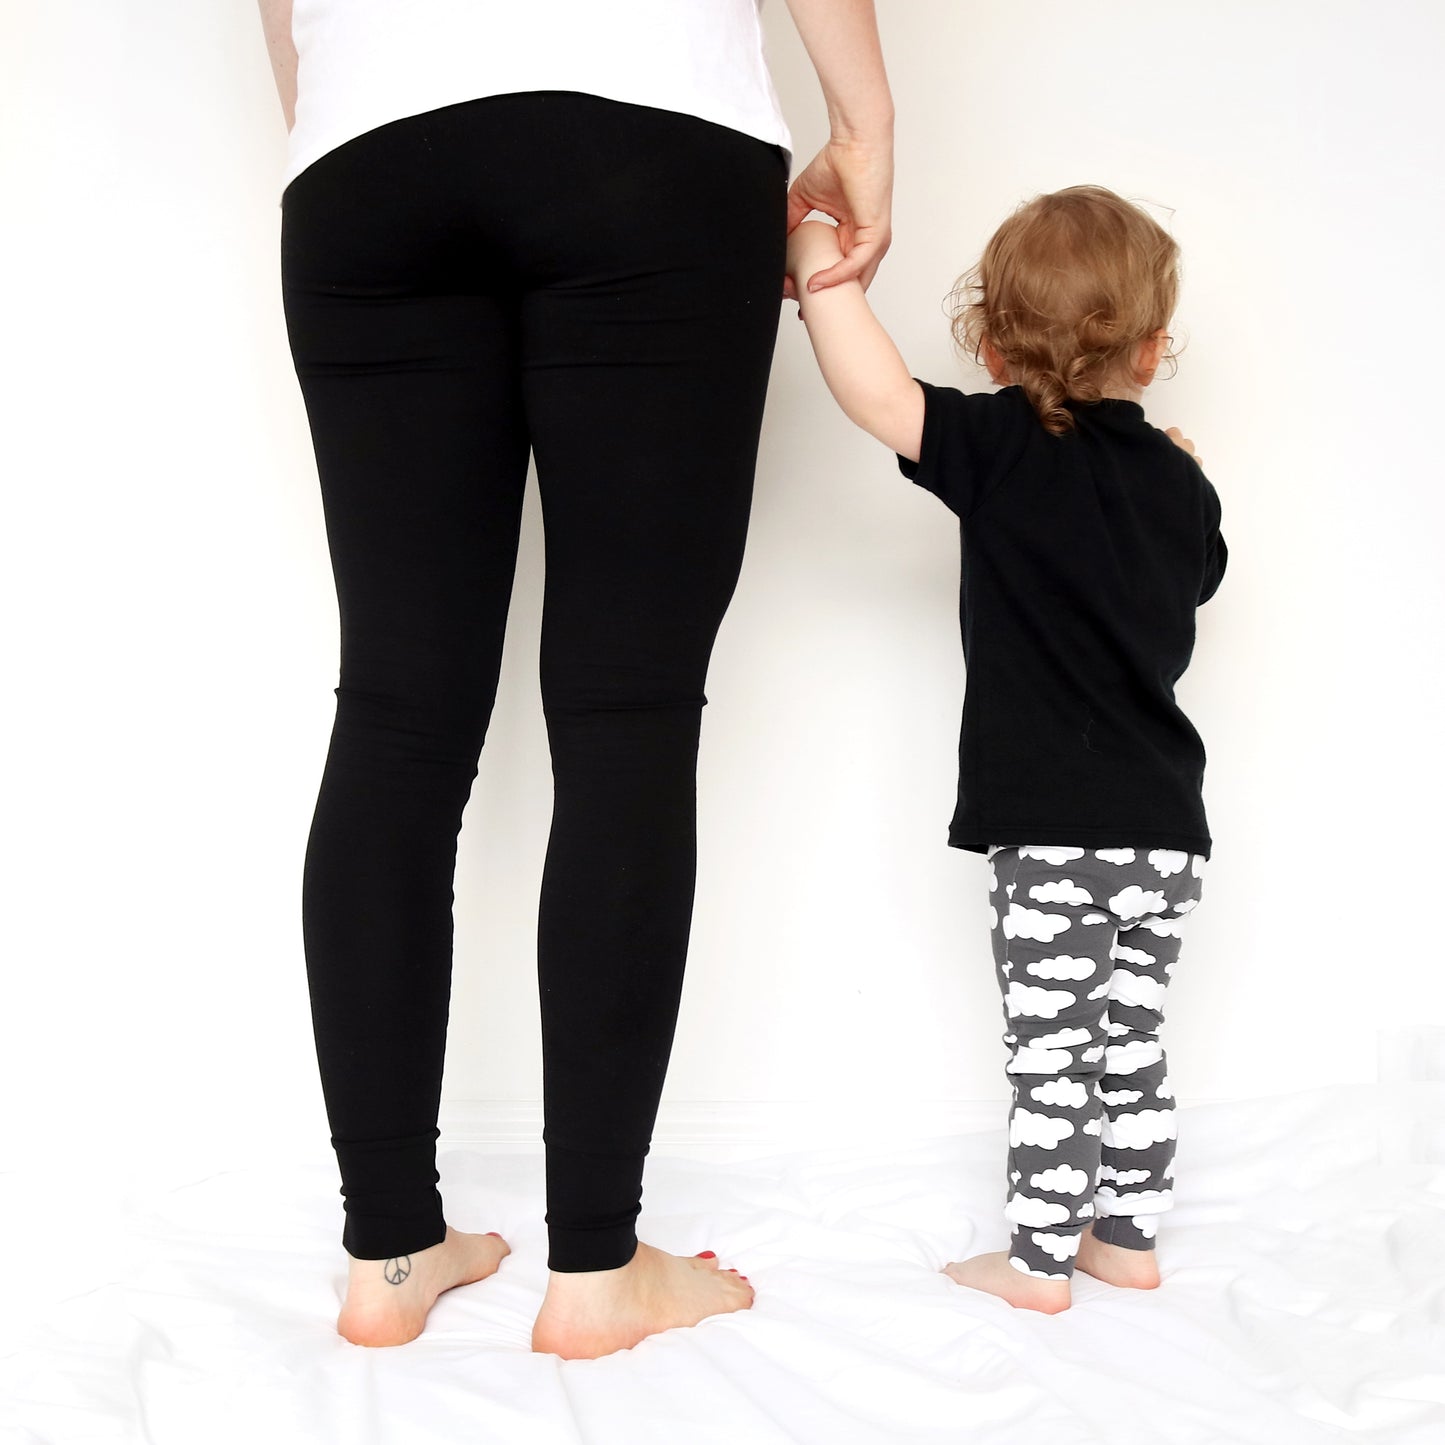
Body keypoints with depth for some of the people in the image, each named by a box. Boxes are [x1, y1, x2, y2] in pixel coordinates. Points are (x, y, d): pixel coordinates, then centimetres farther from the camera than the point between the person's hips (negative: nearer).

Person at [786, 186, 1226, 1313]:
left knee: (1052, 1046, 3)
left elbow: (877, 392, -22)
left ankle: (1038, 1258, 13)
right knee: (1132, 1039, 16)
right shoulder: (1180, 479, 8)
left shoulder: (1003, 446, -9)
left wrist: (819, 266, -12)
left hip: (1053, 821, -6)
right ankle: (1128, 1234, 28)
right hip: (1166, 817, 6)